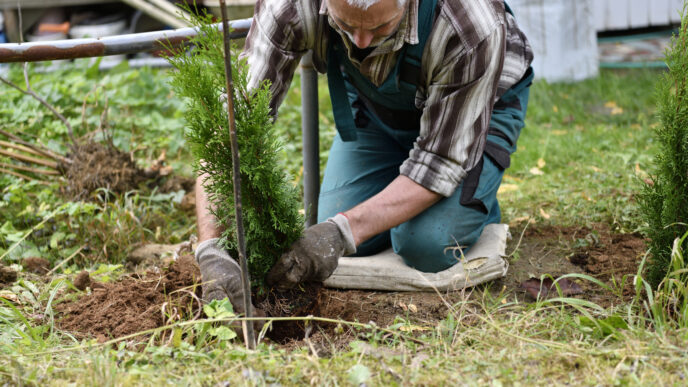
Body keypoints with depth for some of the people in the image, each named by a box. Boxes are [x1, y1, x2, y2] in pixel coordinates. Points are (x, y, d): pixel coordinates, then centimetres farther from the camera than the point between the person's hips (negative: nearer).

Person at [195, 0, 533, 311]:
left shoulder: (473, 29, -43)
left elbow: (442, 161, -32)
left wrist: (343, 231, -44)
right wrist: (211, 249, -49)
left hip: (477, 103, -3)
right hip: (373, 104, 3)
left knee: (427, 246, -21)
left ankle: (477, 204, 12)